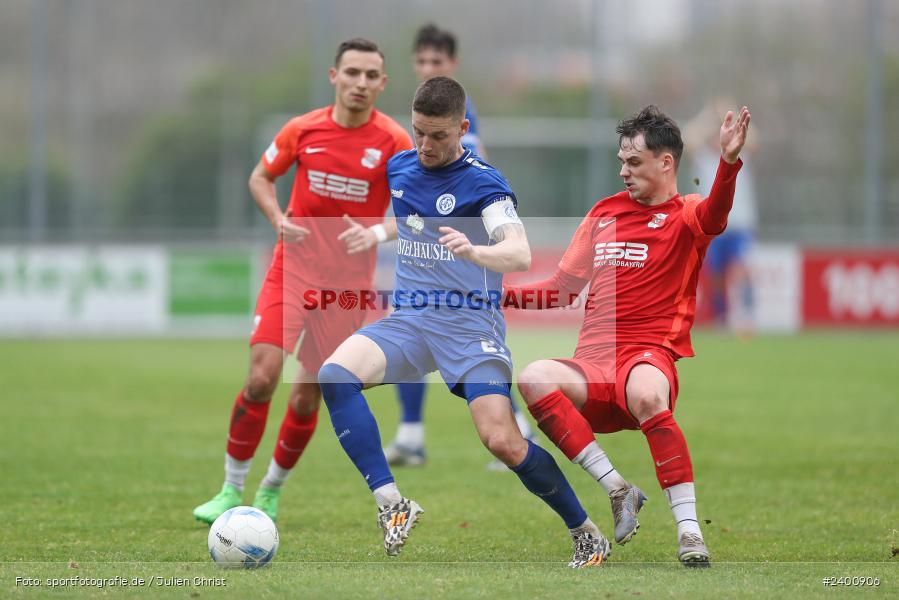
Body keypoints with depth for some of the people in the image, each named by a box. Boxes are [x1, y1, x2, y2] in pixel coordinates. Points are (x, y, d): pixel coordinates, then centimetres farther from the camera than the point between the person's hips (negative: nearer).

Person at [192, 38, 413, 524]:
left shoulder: (394, 142, -9)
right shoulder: (302, 130, -3)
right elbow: (260, 178, 12)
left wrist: (377, 233, -27)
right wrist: (278, 219, -7)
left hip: (347, 282, 0)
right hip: (292, 268, 1)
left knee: (306, 399, 2)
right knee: (261, 378, -15)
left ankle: (271, 492, 26)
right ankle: (232, 489, 0)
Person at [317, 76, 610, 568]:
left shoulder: (482, 182, -9)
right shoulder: (398, 168, 9)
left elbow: (520, 254, -25)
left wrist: (472, 251, -41)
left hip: (471, 324, -5)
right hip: (409, 320, 5)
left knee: (503, 441, -20)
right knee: (334, 374, -24)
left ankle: (585, 533, 2)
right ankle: (391, 503, -26)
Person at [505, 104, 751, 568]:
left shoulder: (683, 215, 6)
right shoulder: (604, 212, 23)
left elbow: (713, 215, -19)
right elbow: (564, 287, 26)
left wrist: (728, 164, -39)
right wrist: (508, 295, 11)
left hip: (650, 355, -5)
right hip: (593, 364, 5)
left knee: (645, 393, -40)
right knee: (534, 378, -28)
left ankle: (689, 528, -36)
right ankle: (617, 491, -24)